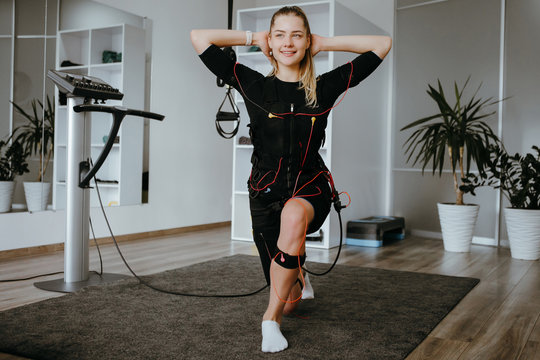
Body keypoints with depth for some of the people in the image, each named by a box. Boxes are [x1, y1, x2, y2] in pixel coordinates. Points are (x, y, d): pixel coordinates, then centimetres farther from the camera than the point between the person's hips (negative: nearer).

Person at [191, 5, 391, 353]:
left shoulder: (324, 88, -2)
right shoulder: (254, 86, -3)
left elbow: (383, 44, -1)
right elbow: (200, 38, -6)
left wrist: (325, 43, 1)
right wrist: (253, 37, 1)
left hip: (311, 187, -1)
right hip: (266, 191, 1)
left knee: (294, 215, -41)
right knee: (290, 302, 4)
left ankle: (272, 316, -22)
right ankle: (297, 277, 47)